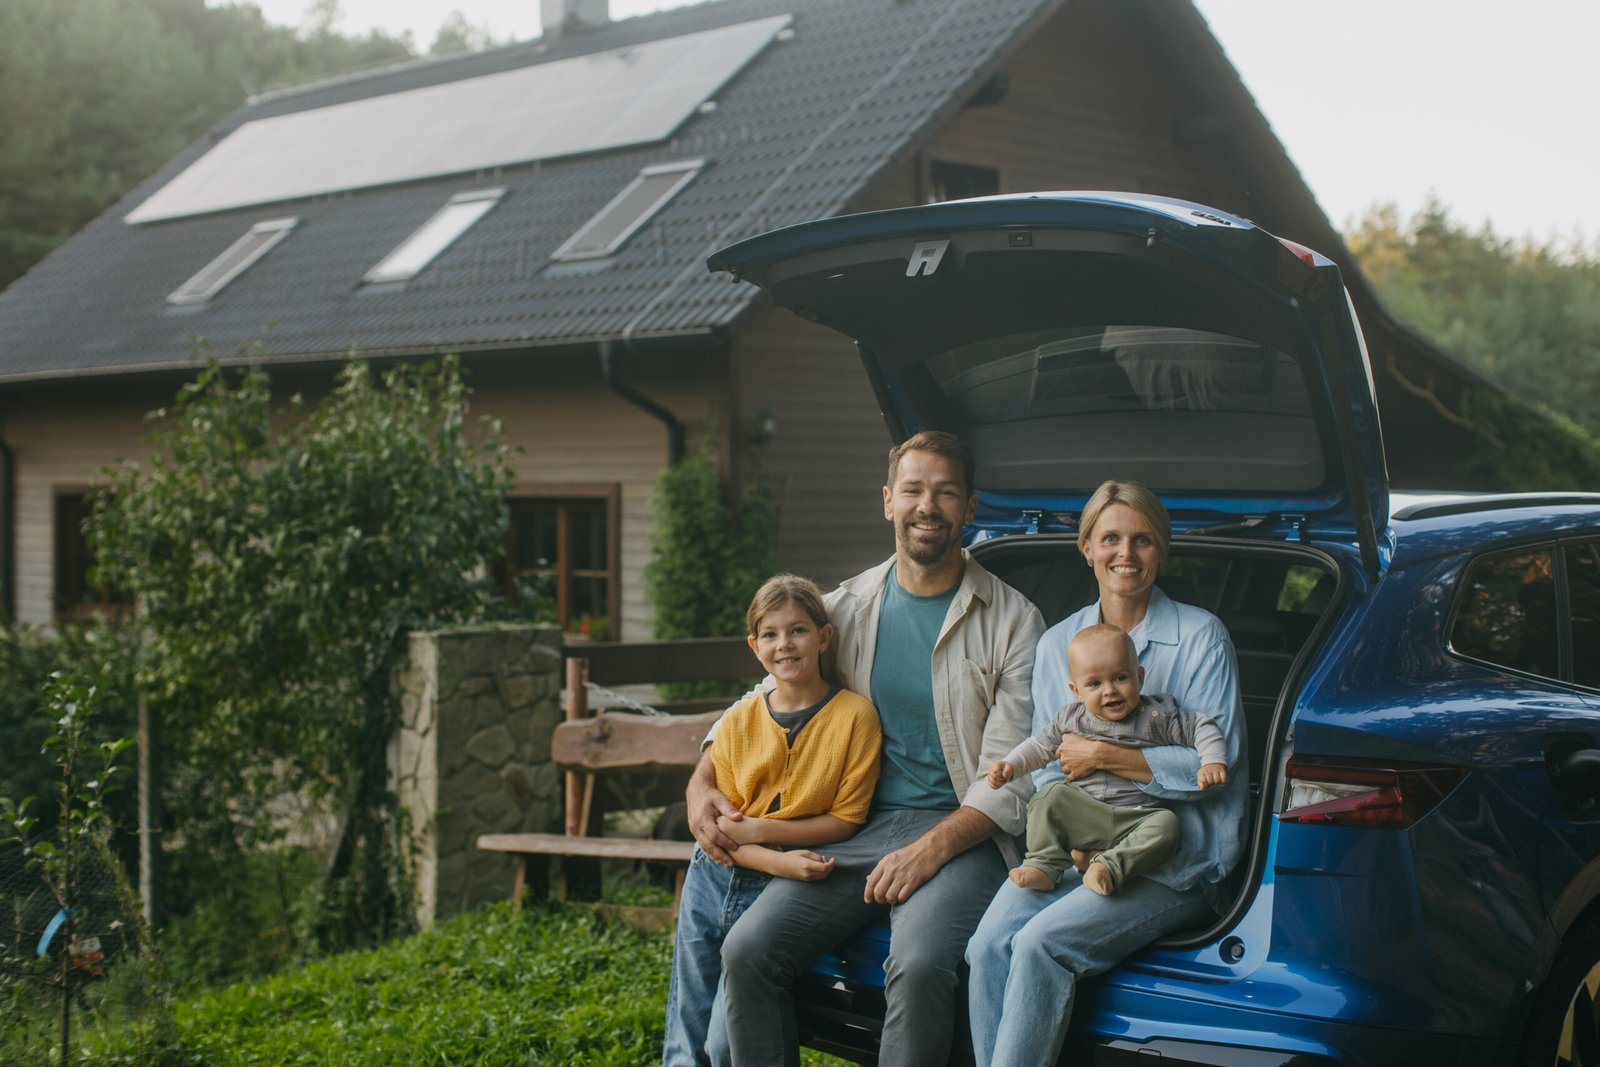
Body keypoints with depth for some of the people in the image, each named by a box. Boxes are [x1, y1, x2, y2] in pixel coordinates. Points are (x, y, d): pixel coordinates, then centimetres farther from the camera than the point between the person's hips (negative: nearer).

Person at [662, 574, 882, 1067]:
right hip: (714, 879, 4)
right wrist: (780, 861, -18)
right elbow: (720, 832, 0)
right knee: (689, 1021, 9)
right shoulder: (739, 721, 2)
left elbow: (845, 820, -8)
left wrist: (757, 831, -15)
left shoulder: (854, 715, -8)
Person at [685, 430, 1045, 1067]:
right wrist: (702, 783, 3)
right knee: (747, 950, -19)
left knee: (918, 965, -33)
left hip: (960, 831, -3)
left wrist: (931, 848, -19)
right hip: (858, 828, 4)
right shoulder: (847, 609, 12)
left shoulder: (1012, 621, 1)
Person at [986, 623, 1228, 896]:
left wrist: (1213, 761, -13)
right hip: (1081, 817, 2)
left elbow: (1201, 729, 3)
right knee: (1050, 797, -21)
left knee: (1166, 824, -30)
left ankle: (1110, 866, -36)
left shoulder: (1157, 717, -1)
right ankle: (1044, 866, -21)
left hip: (1136, 819, -2)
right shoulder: (1070, 718, 7)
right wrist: (1010, 765, 7)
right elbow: (1040, 745, 20)